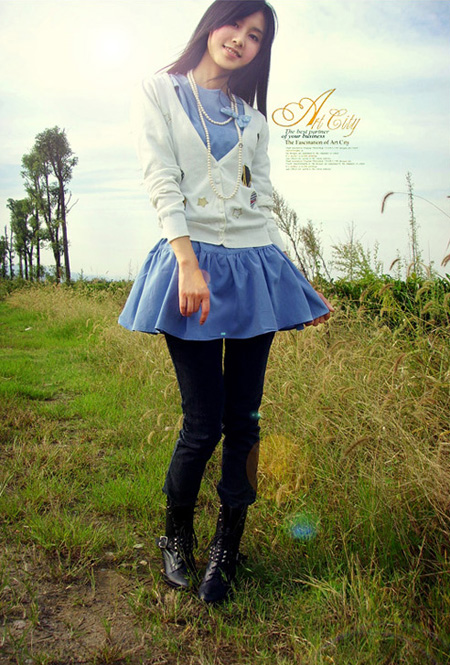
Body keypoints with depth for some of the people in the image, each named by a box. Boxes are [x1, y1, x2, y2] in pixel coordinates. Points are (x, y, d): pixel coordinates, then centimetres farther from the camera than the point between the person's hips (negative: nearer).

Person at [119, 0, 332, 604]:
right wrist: (187, 262, -19)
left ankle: (228, 548, 20)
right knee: (205, 422, -5)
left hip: (255, 266, 4)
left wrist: (297, 281, 12)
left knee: (244, 419, 3)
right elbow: (161, 181, -5)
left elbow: (263, 200, 17)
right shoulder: (159, 93, 9)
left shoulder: (252, 118, 21)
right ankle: (176, 537, 22)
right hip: (194, 264, -4)